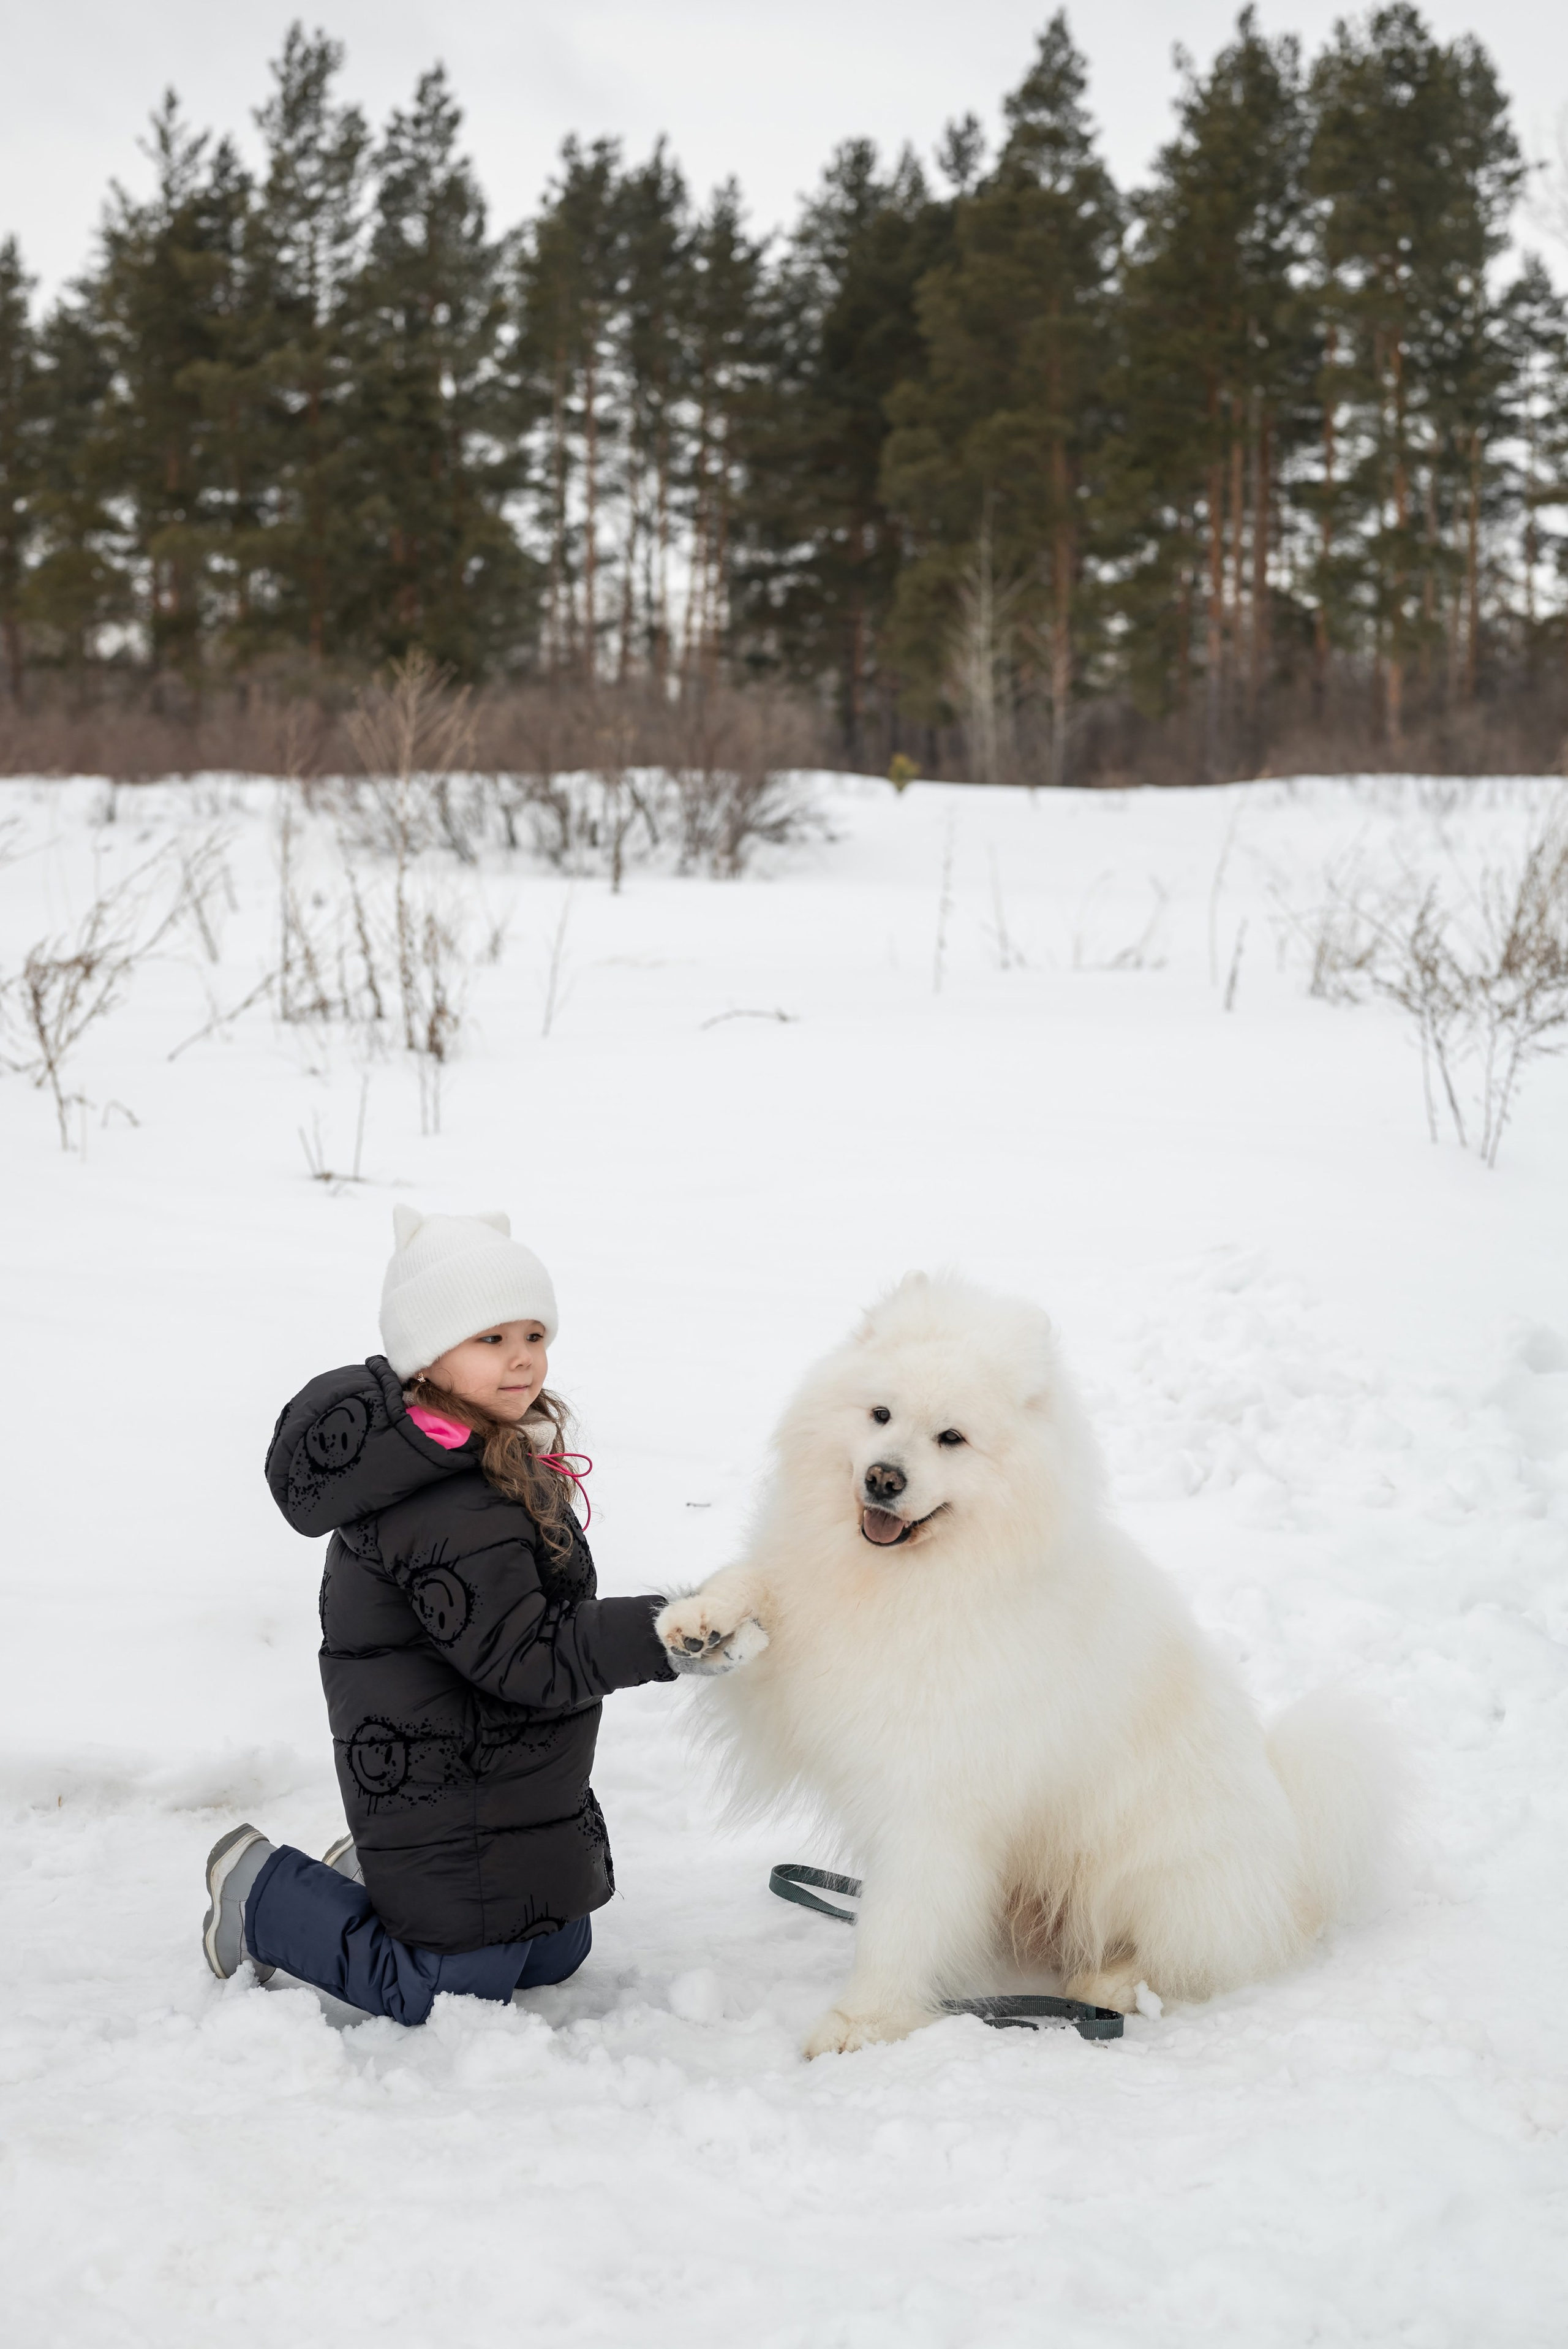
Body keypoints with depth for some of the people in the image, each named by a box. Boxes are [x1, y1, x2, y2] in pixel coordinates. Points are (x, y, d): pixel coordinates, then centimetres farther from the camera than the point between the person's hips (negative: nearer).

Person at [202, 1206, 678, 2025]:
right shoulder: (445, 1513, -28)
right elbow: (528, 1659, -26)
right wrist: (668, 1633, -25)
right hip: (453, 1823, -11)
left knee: (556, 1954, 20)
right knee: (459, 1992, 1)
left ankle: (375, 1878, 26)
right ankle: (264, 1895, 13)